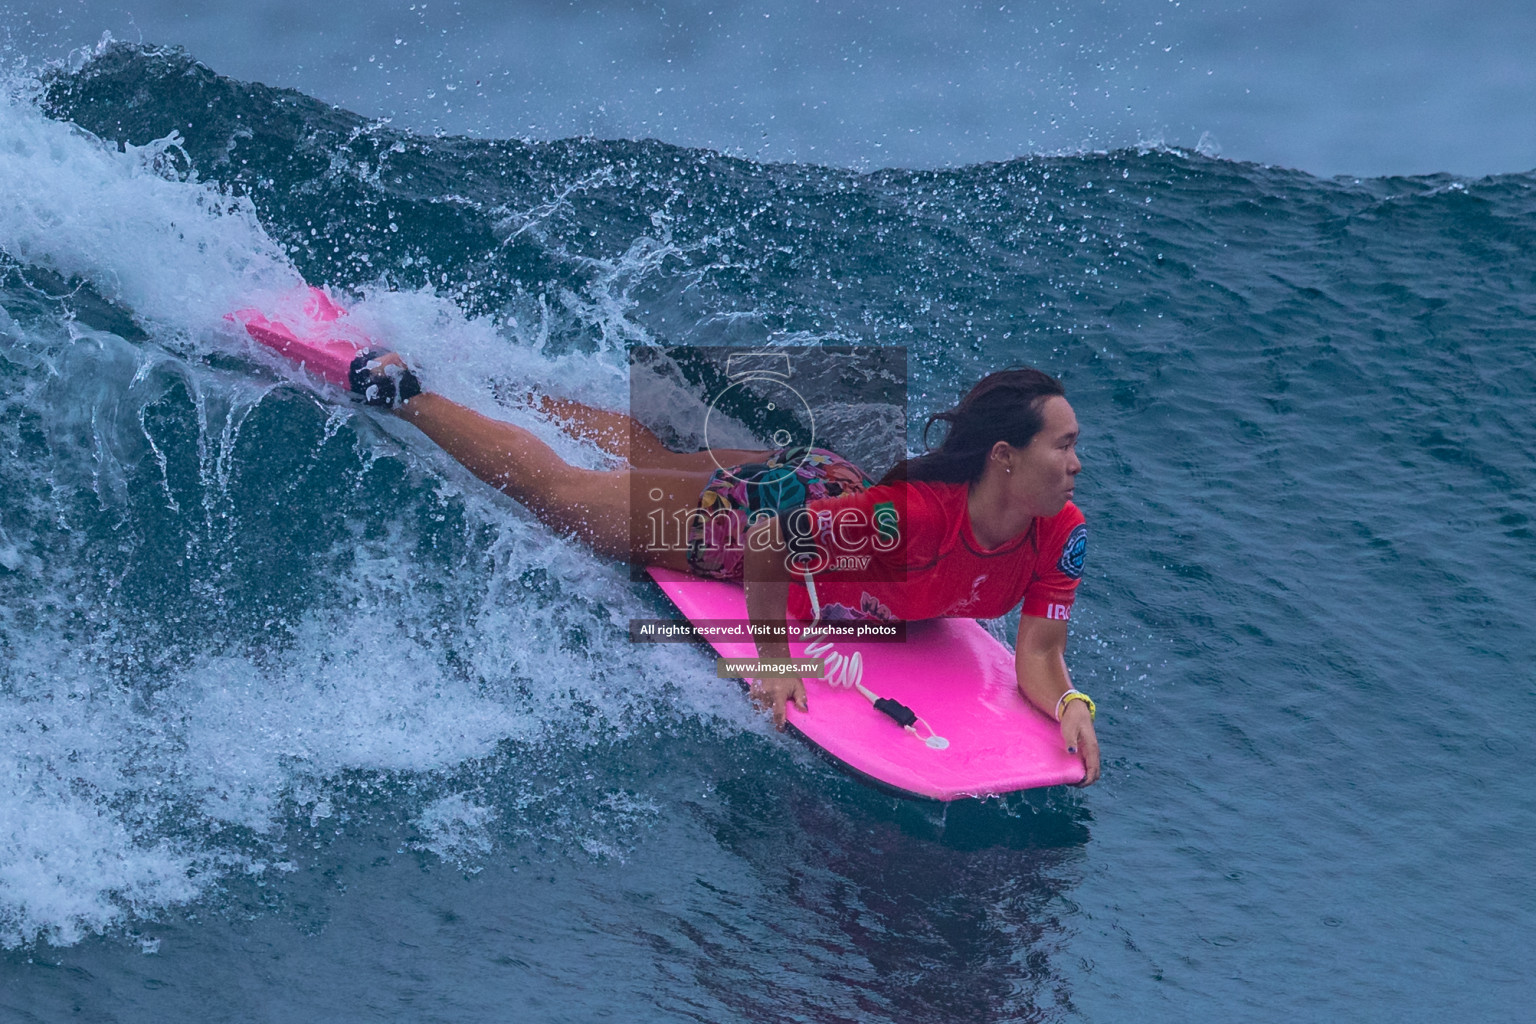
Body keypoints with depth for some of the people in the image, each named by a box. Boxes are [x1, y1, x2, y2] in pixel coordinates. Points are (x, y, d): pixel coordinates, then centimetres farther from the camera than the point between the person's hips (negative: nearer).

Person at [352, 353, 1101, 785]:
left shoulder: (1061, 536, -28)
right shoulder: (904, 514, -45)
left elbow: (1039, 654, -22)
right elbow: (769, 541, -36)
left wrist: (1070, 703, -42)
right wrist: (774, 666, -33)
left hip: (834, 486, 6)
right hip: (761, 507, -6)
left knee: (663, 451, 32)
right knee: (552, 489, 14)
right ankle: (402, 392, 33)